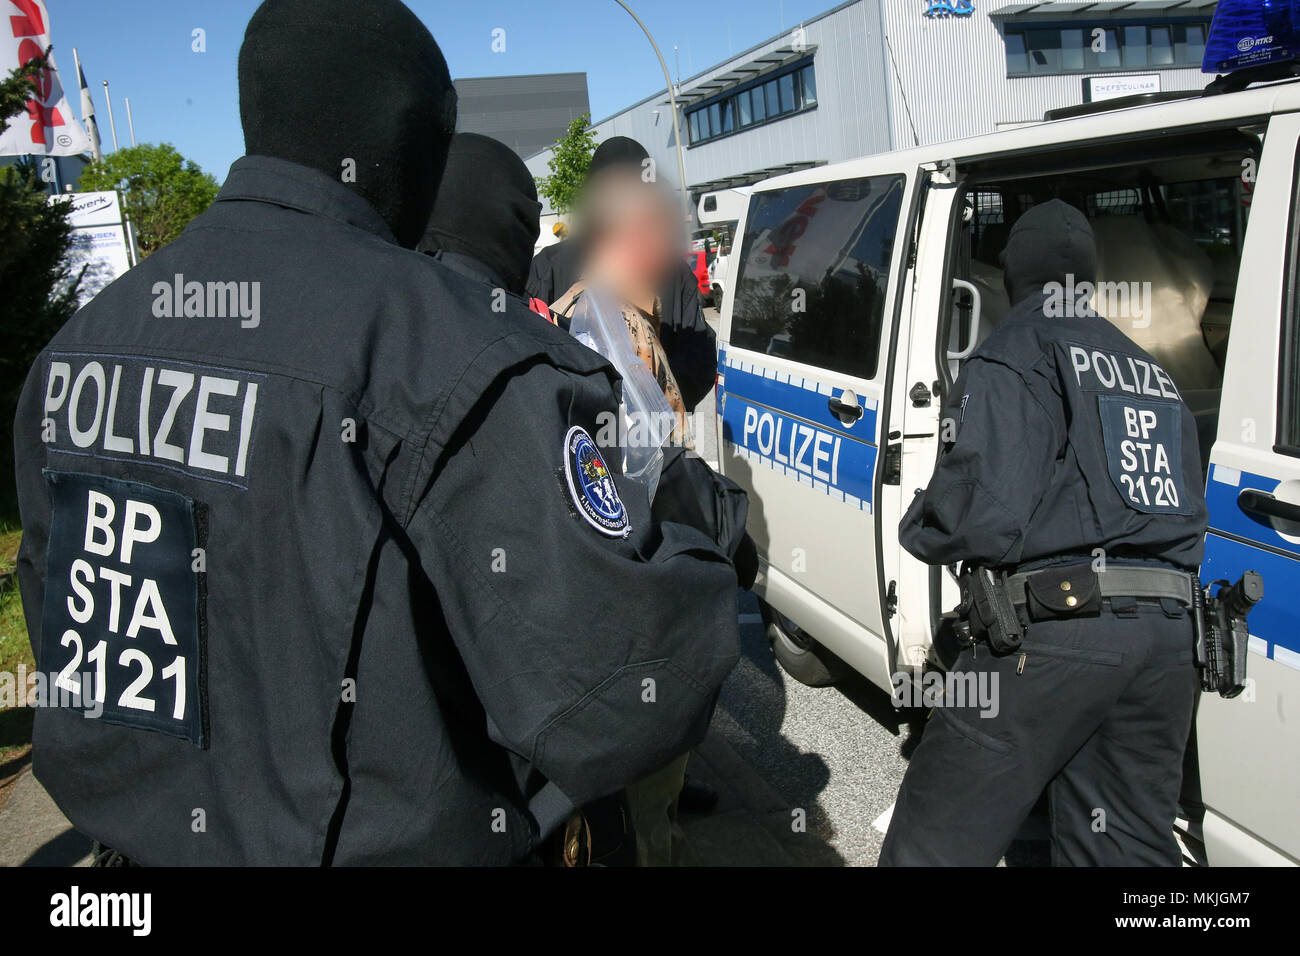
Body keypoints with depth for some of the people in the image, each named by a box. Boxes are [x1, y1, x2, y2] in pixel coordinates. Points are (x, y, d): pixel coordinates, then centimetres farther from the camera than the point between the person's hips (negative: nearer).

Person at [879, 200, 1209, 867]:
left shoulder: (1017, 352, -2)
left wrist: (919, 528, 4)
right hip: (1169, 637, 8)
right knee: (1128, 849, 17)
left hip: (1052, 633, -8)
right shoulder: (1152, 372, 23)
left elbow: (987, 507, -16)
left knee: (935, 845, -1)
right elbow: (1189, 520, 19)